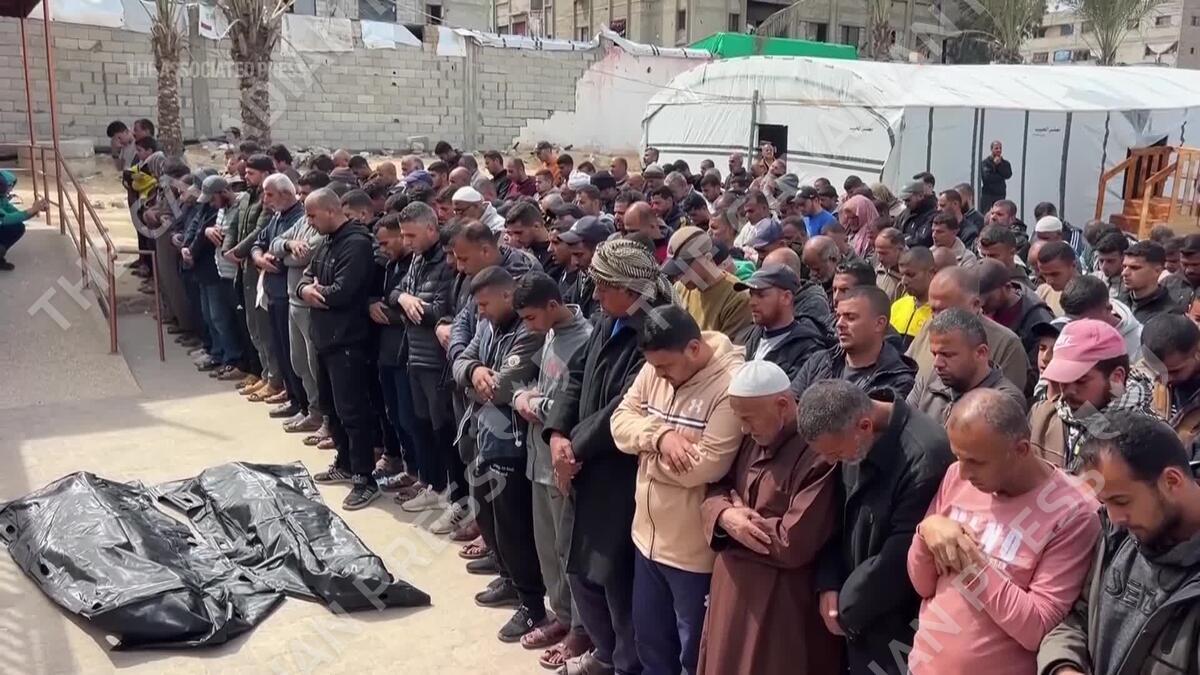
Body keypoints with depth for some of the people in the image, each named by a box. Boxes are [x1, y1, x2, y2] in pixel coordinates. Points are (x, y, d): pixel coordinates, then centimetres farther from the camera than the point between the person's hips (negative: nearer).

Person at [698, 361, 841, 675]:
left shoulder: (819, 455, -24)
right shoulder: (754, 439, 5)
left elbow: (794, 545, -26)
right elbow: (716, 487, 11)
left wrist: (742, 518, -10)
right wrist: (725, 515, -12)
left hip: (781, 606, -8)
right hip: (735, 589, 8)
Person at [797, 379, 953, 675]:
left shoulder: (925, 457, -27)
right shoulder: (851, 438, -3)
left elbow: (899, 560, -22)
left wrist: (846, 608, -9)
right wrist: (828, 585, -4)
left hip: (899, 626, -7)